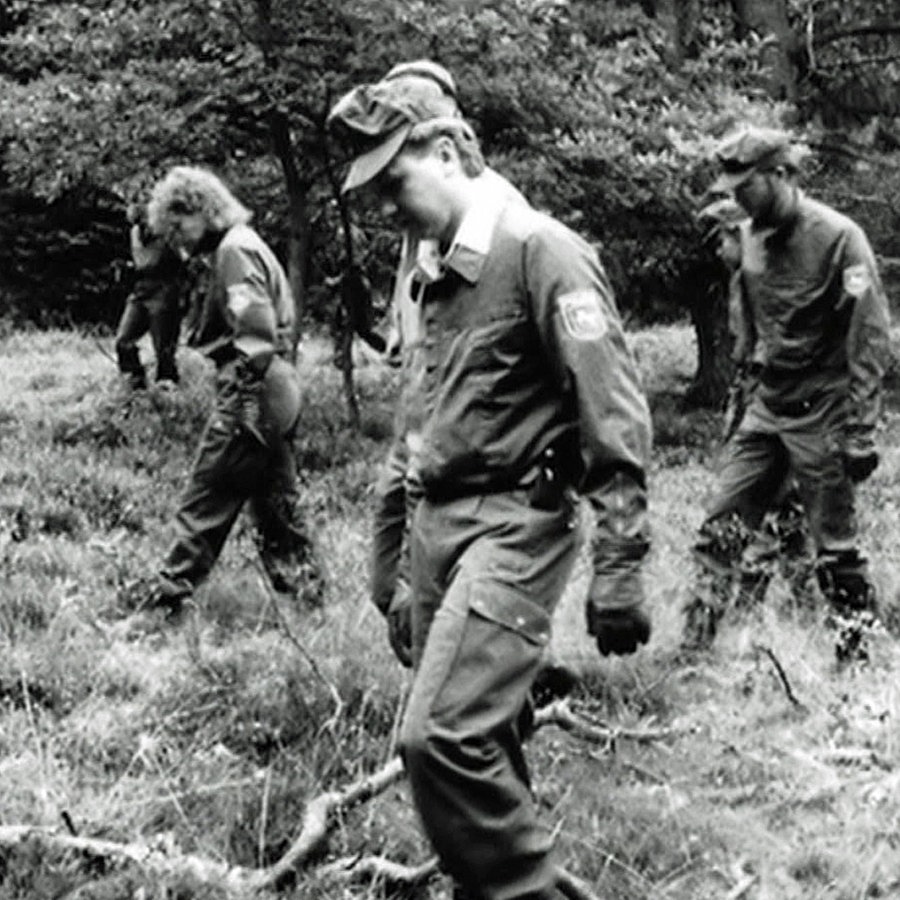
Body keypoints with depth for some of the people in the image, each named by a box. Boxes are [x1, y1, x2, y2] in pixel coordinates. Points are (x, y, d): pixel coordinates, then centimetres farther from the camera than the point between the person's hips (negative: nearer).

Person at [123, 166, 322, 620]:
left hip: (249, 393, -10)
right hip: (276, 394, 10)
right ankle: (304, 588, 18)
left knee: (205, 502, -4)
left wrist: (245, 406, -22)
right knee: (276, 503, 14)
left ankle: (167, 595, 1)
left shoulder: (234, 250, -12)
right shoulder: (248, 246, 18)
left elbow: (256, 334, -21)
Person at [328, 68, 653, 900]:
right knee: (475, 737, 13)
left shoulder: (540, 250, -11)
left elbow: (615, 417, -16)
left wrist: (619, 568, -20)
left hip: (513, 523, -9)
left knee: (441, 734, -20)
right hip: (437, 518, 9)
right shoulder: (444, 270, 16)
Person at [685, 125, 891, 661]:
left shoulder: (838, 238, -15)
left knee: (836, 547, 1)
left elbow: (870, 341, -15)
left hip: (822, 416, -6)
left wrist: (861, 432, -18)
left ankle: (858, 651, 14)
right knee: (723, 527, 3)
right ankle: (697, 638, 9)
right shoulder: (751, 236, 6)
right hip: (767, 406, 6)